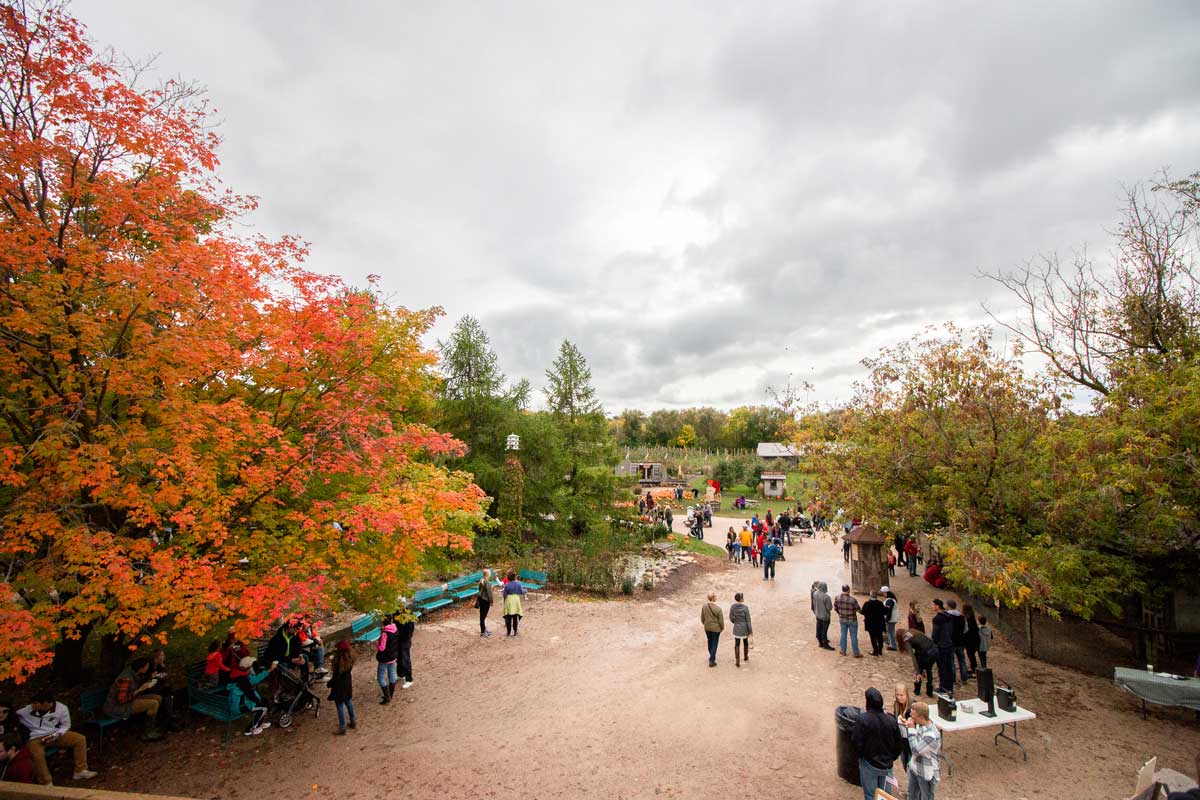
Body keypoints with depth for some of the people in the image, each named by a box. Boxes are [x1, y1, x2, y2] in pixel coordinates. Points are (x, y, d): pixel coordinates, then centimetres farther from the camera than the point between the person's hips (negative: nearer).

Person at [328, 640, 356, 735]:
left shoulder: (339, 661, -28)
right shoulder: (350, 658, -8)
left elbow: (336, 676, -21)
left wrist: (329, 683, -4)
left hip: (339, 685, -7)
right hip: (348, 683, 7)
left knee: (340, 706, 7)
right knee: (348, 702, 22)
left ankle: (342, 728, 16)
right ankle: (353, 722, 35)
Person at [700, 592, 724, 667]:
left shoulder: (704, 606, -12)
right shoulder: (718, 609, -24)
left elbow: (702, 618, 0)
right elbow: (721, 620, -13)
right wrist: (722, 627, 7)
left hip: (707, 628, 4)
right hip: (716, 628, -4)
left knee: (710, 642, 23)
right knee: (714, 644, 9)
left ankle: (712, 657, 42)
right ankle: (711, 661, 12)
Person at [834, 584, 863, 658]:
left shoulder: (837, 598, -11)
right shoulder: (853, 599, -25)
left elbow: (835, 608, 2)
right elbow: (858, 610, -13)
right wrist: (862, 611, 10)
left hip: (842, 619, 4)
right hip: (852, 620, -4)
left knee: (843, 634, 17)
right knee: (853, 636, 9)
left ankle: (843, 651, 27)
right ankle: (856, 653, 20)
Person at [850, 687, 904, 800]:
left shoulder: (862, 719, -21)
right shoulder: (891, 720, -10)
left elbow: (857, 742, -18)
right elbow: (897, 743, 0)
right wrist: (891, 758, 16)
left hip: (869, 765, -3)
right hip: (887, 765, 3)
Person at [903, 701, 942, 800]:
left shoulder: (931, 735, -34)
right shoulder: (919, 725, -8)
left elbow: (916, 750, -28)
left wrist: (911, 730, -26)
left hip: (926, 773, -7)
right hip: (914, 768, 7)